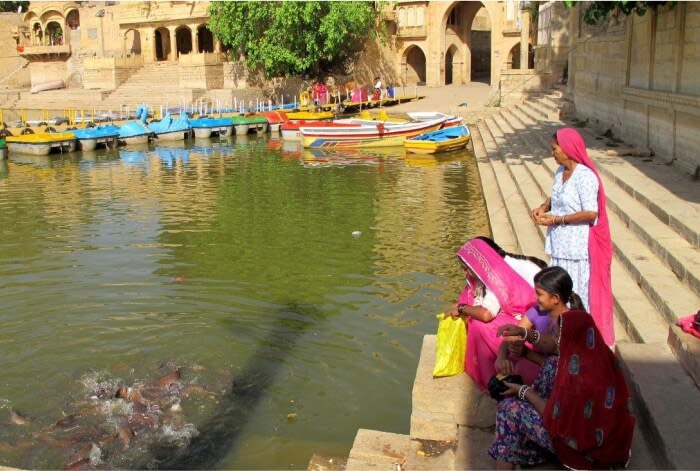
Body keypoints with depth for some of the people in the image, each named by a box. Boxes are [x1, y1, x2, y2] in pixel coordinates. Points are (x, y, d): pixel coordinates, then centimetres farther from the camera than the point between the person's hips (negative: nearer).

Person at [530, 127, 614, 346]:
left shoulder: (585, 176, -19)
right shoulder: (561, 171, 8)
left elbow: (591, 213, -21)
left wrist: (557, 219, -18)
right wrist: (544, 207, 3)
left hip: (578, 245, -9)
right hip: (561, 243, 9)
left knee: (578, 292, -1)